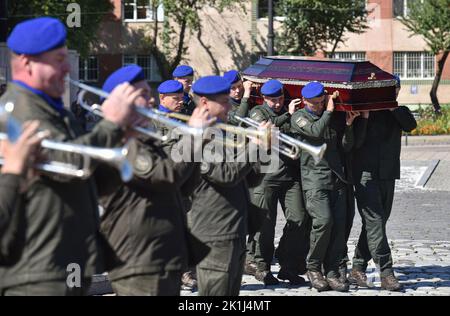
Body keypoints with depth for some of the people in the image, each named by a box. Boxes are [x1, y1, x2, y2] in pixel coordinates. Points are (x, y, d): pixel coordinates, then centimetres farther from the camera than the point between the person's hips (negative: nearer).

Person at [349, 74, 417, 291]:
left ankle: (358, 269, 15)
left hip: (388, 174, 6)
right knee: (374, 222, -12)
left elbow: (410, 125, -8)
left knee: (377, 222, 7)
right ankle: (386, 273, -15)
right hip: (365, 173, -6)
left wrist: (394, 107, -18)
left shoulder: (398, 112, 13)